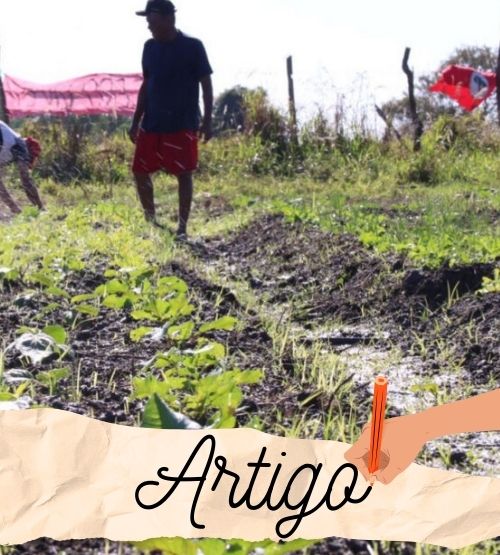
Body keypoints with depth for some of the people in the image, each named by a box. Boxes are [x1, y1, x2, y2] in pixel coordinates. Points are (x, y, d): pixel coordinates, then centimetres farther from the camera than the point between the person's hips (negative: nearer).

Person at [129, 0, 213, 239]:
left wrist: (207, 120, -11)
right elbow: (146, 86, 15)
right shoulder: (149, 47, 9)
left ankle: (182, 228, 3)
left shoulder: (193, 46, -5)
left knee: (184, 174, -4)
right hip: (151, 124, 6)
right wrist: (136, 122, 13)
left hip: (183, 125, -5)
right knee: (140, 172, 6)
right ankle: (150, 221, 23)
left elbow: (206, 85, -4)